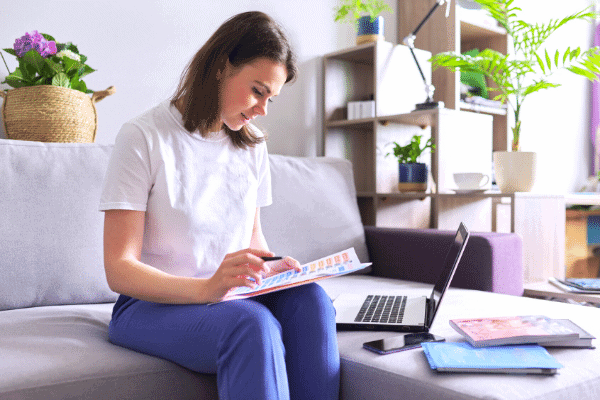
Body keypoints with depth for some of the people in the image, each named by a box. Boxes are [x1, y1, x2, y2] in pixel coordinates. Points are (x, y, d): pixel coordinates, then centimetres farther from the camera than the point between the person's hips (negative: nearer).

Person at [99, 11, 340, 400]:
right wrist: (206, 288, -30)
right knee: (253, 324, -34)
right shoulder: (144, 137, -8)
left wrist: (274, 270, -7)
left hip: (231, 297, 5)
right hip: (152, 304, -5)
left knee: (309, 299, -27)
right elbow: (119, 269, -13)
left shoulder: (252, 145, 11)